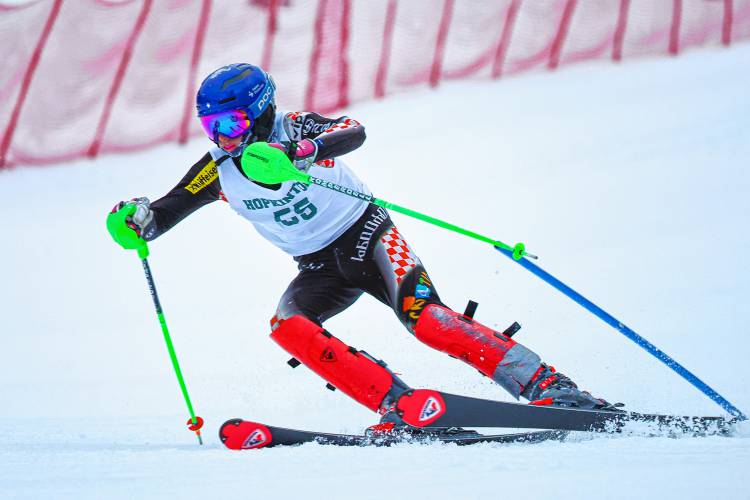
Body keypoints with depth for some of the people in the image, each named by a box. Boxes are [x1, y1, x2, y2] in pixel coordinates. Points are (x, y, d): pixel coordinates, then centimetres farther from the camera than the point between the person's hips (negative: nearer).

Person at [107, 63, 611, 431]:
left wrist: (302, 151, -56)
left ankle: (544, 385, -25)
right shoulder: (219, 169, -4)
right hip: (321, 268, 5)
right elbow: (169, 209, 1)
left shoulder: (297, 130, -17)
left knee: (421, 315, -27)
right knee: (287, 327, -24)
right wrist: (139, 219, -23)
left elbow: (353, 132, -36)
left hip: (367, 236, -5)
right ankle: (398, 405, -27)